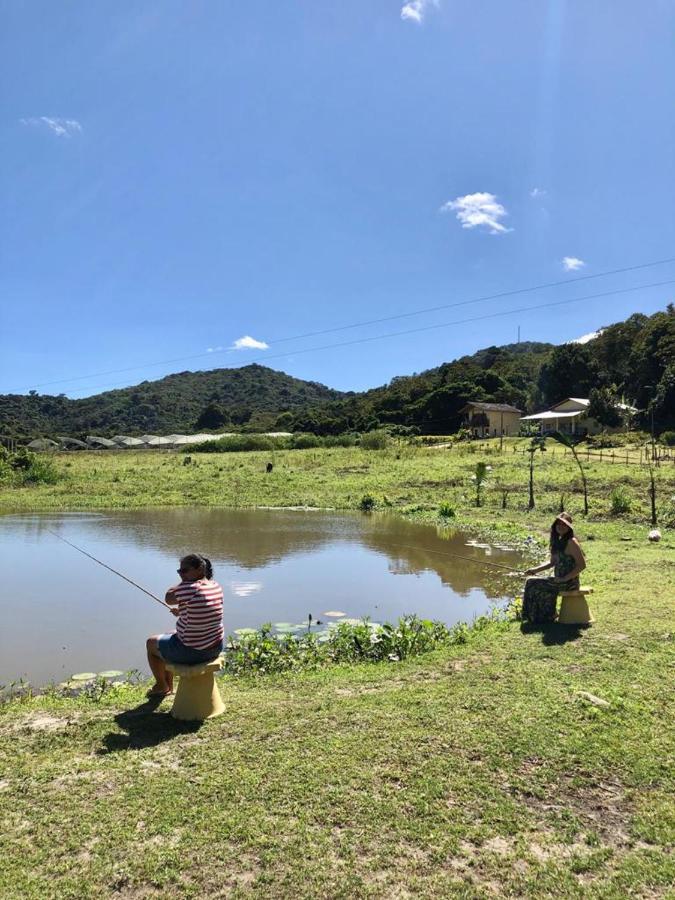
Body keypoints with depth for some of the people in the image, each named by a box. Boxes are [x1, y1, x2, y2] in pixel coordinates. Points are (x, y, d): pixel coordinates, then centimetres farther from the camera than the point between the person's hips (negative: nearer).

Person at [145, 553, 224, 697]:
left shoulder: (189, 588, -27)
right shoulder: (216, 586, -3)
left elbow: (168, 598, -8)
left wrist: (184, 580, -5)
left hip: (192, 652, -7)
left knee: (151, 642, 20)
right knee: (172, 634, 34)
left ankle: (161, 686, 40)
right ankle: (168, 686, 45)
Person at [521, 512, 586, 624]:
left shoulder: (571, 542, -17)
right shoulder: (557, 541, 10)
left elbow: (582, 565, -21)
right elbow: (552, 562, 18)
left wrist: (565, 579, -21)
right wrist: (535, 570, 7)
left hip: (569, 583, -9)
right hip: (559, 580, 9)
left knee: (534, 585, -8)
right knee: (531, 582, 8)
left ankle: (546, 617, 12)